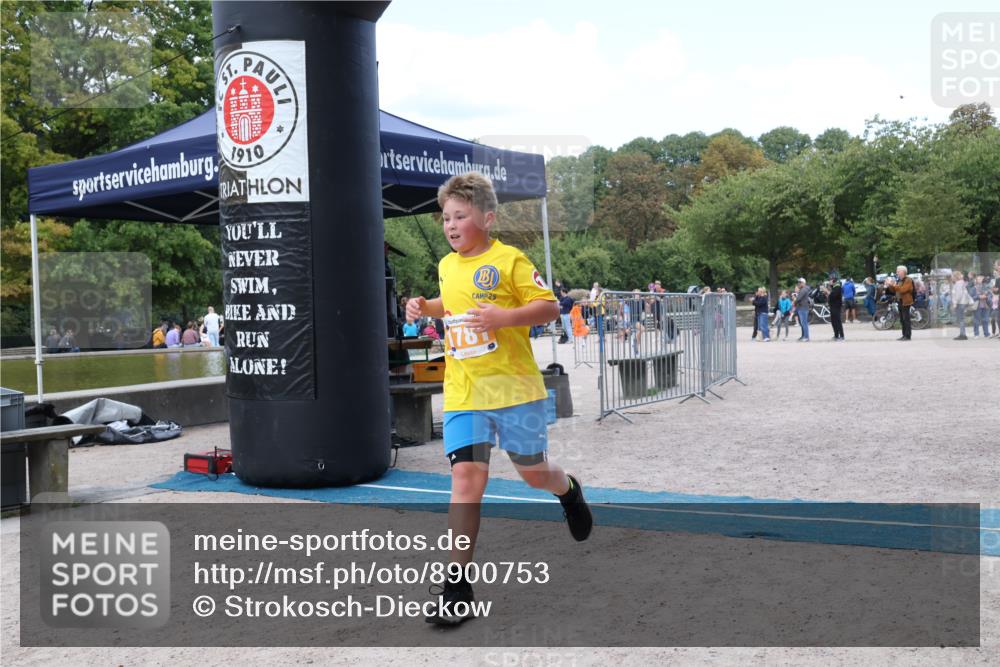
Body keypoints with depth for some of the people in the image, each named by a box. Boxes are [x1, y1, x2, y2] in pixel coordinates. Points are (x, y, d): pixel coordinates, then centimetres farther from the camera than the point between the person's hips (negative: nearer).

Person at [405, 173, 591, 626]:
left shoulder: (509, 260, -8)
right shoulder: (446, 266, 11)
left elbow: (549, 307, -10)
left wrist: (503, 317, -24)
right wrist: (425, 307, 11)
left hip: (514, 388, -3)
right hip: (463, 393, 4)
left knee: (533, 472, 11)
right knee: (466, 477, -9)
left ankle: (568, 490, 50)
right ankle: (458, 585, -6)